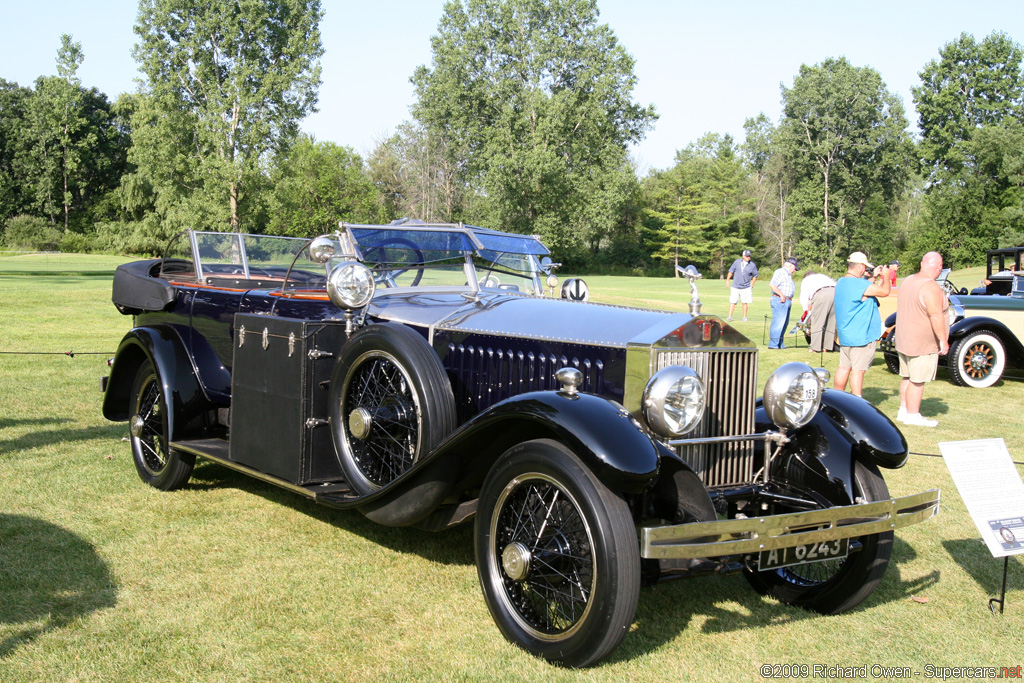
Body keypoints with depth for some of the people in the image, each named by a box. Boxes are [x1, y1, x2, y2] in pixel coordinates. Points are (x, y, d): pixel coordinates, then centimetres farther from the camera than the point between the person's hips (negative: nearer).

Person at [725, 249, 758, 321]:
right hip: (735, 287, 1)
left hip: (746, 287, -1)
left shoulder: (752, 265, -2)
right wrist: (727, 280, 3)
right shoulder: (737, 262, 2)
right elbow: (731, 271, 10)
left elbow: (755, 276, 9)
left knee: (744, 303, 1)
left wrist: (751, 285, 3)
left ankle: (744, 317, 11)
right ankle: (730, 316, -1)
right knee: (732, 302, -4)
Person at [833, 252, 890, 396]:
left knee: (844, 367, 13)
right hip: (860, 335, -9)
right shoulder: (859, 284, -19)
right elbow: (884, 291, -14)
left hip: (844, 334, 9)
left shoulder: (841, 282, 11)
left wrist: (874, 277, 21)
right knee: (858, 370, -5)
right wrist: (886, 276, 3)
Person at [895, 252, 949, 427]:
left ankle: (903, 411, 23)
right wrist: (943, 341, -17)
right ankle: (912, 416, 6)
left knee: (907, 377, 16)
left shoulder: (907, 281, 6)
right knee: (917, 380, -1)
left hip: (904, 340, 9)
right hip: (923, 343, -9)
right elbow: (936, 316, -24)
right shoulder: (931, 287, -22)